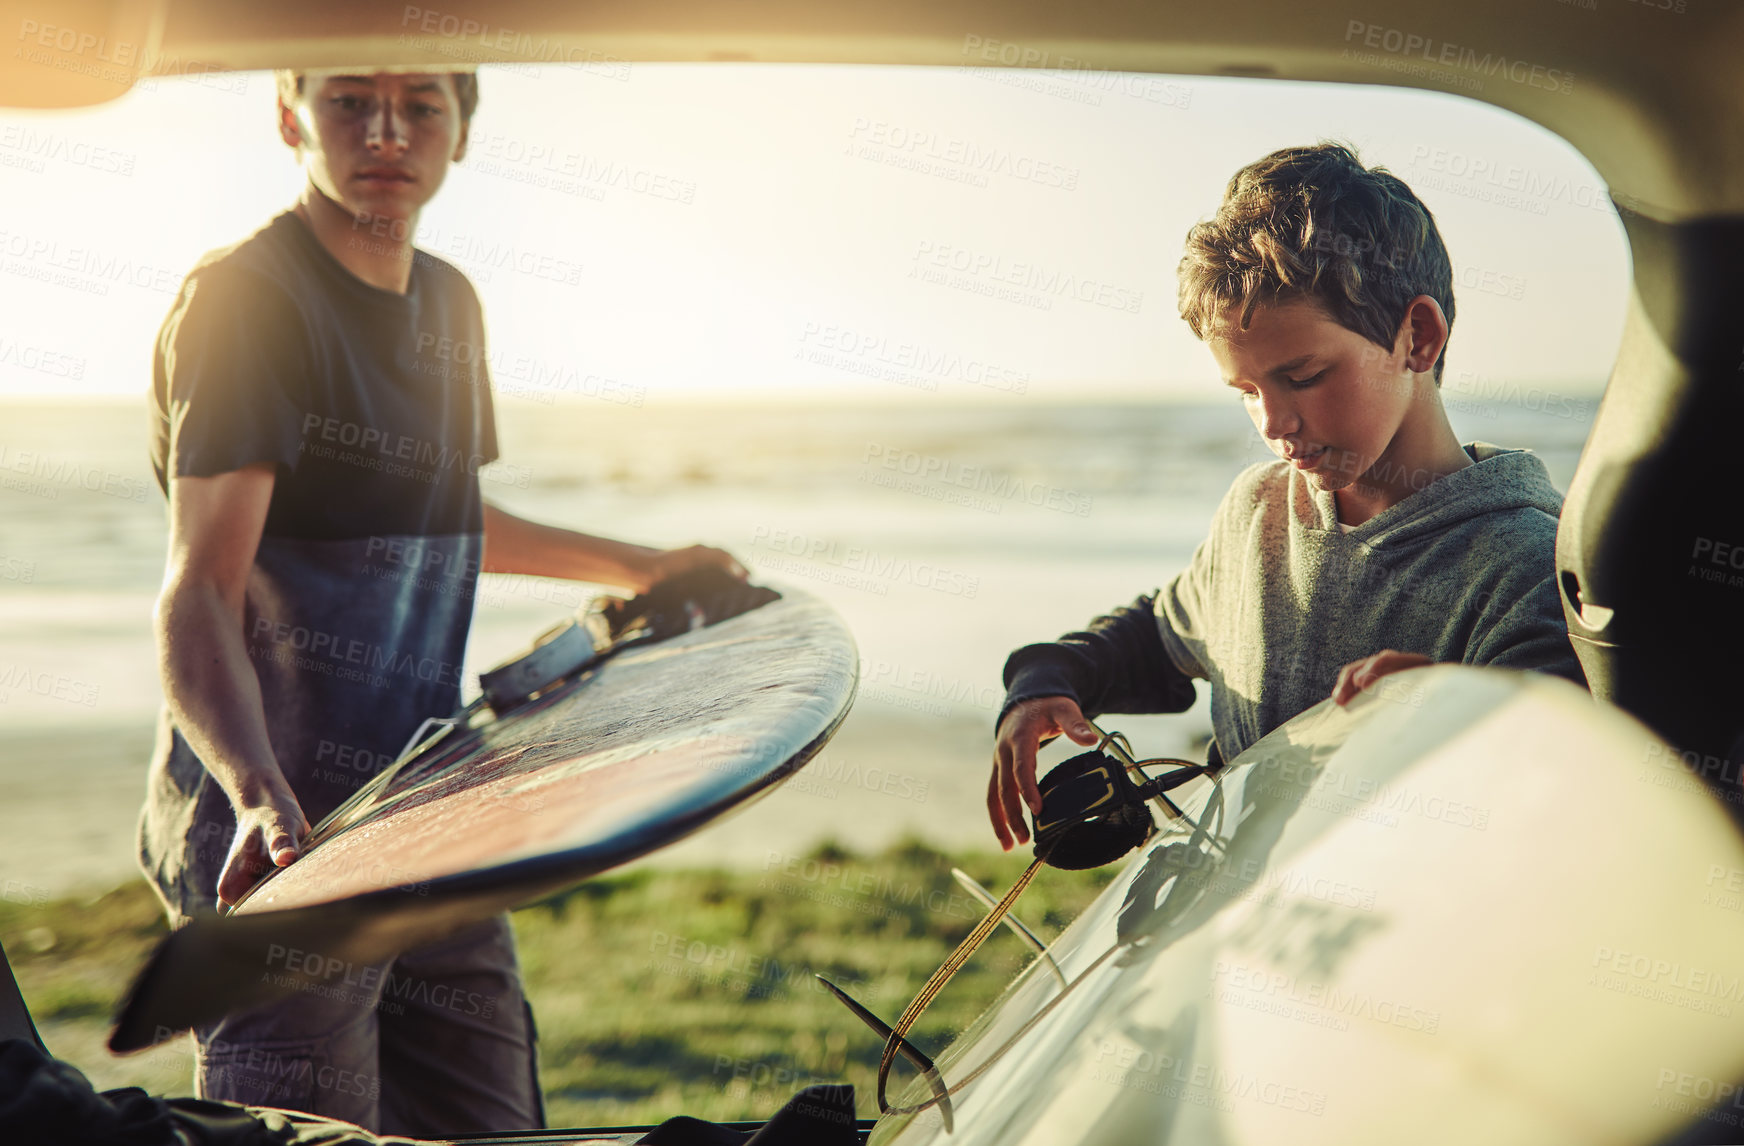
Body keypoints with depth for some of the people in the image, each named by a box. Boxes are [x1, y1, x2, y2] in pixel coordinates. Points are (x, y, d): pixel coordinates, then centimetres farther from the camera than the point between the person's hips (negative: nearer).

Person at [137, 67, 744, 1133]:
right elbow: (200, 589, -22)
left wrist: (639, 566, 37)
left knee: (493, 1127, 11)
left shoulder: (450, 304, 12)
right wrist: (260, 793, -39)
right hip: (283, 836, -7)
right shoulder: (244, 297, -13)